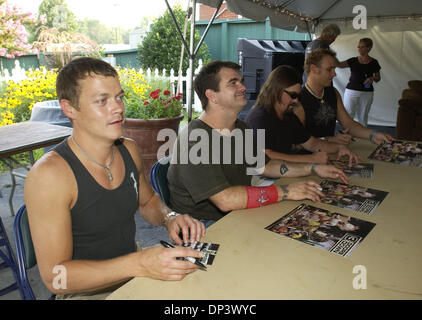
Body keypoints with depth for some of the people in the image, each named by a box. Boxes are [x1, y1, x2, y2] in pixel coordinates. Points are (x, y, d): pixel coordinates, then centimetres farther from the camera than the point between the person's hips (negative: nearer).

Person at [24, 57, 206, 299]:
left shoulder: (129, 149, -3)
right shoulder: (49, 175, -22)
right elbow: (55, 277, -21)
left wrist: (169, 217, -8)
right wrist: (139, 264, -31)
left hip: (135, 275, 5)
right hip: (85, 291, -4)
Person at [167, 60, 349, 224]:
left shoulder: (240, 129, 9)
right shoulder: (194, 140, -24)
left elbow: (264, 166, 19)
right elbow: (225, 200, -31)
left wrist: (312, 169, 8)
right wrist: (285, 192, -24)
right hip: (199, 228, -8)